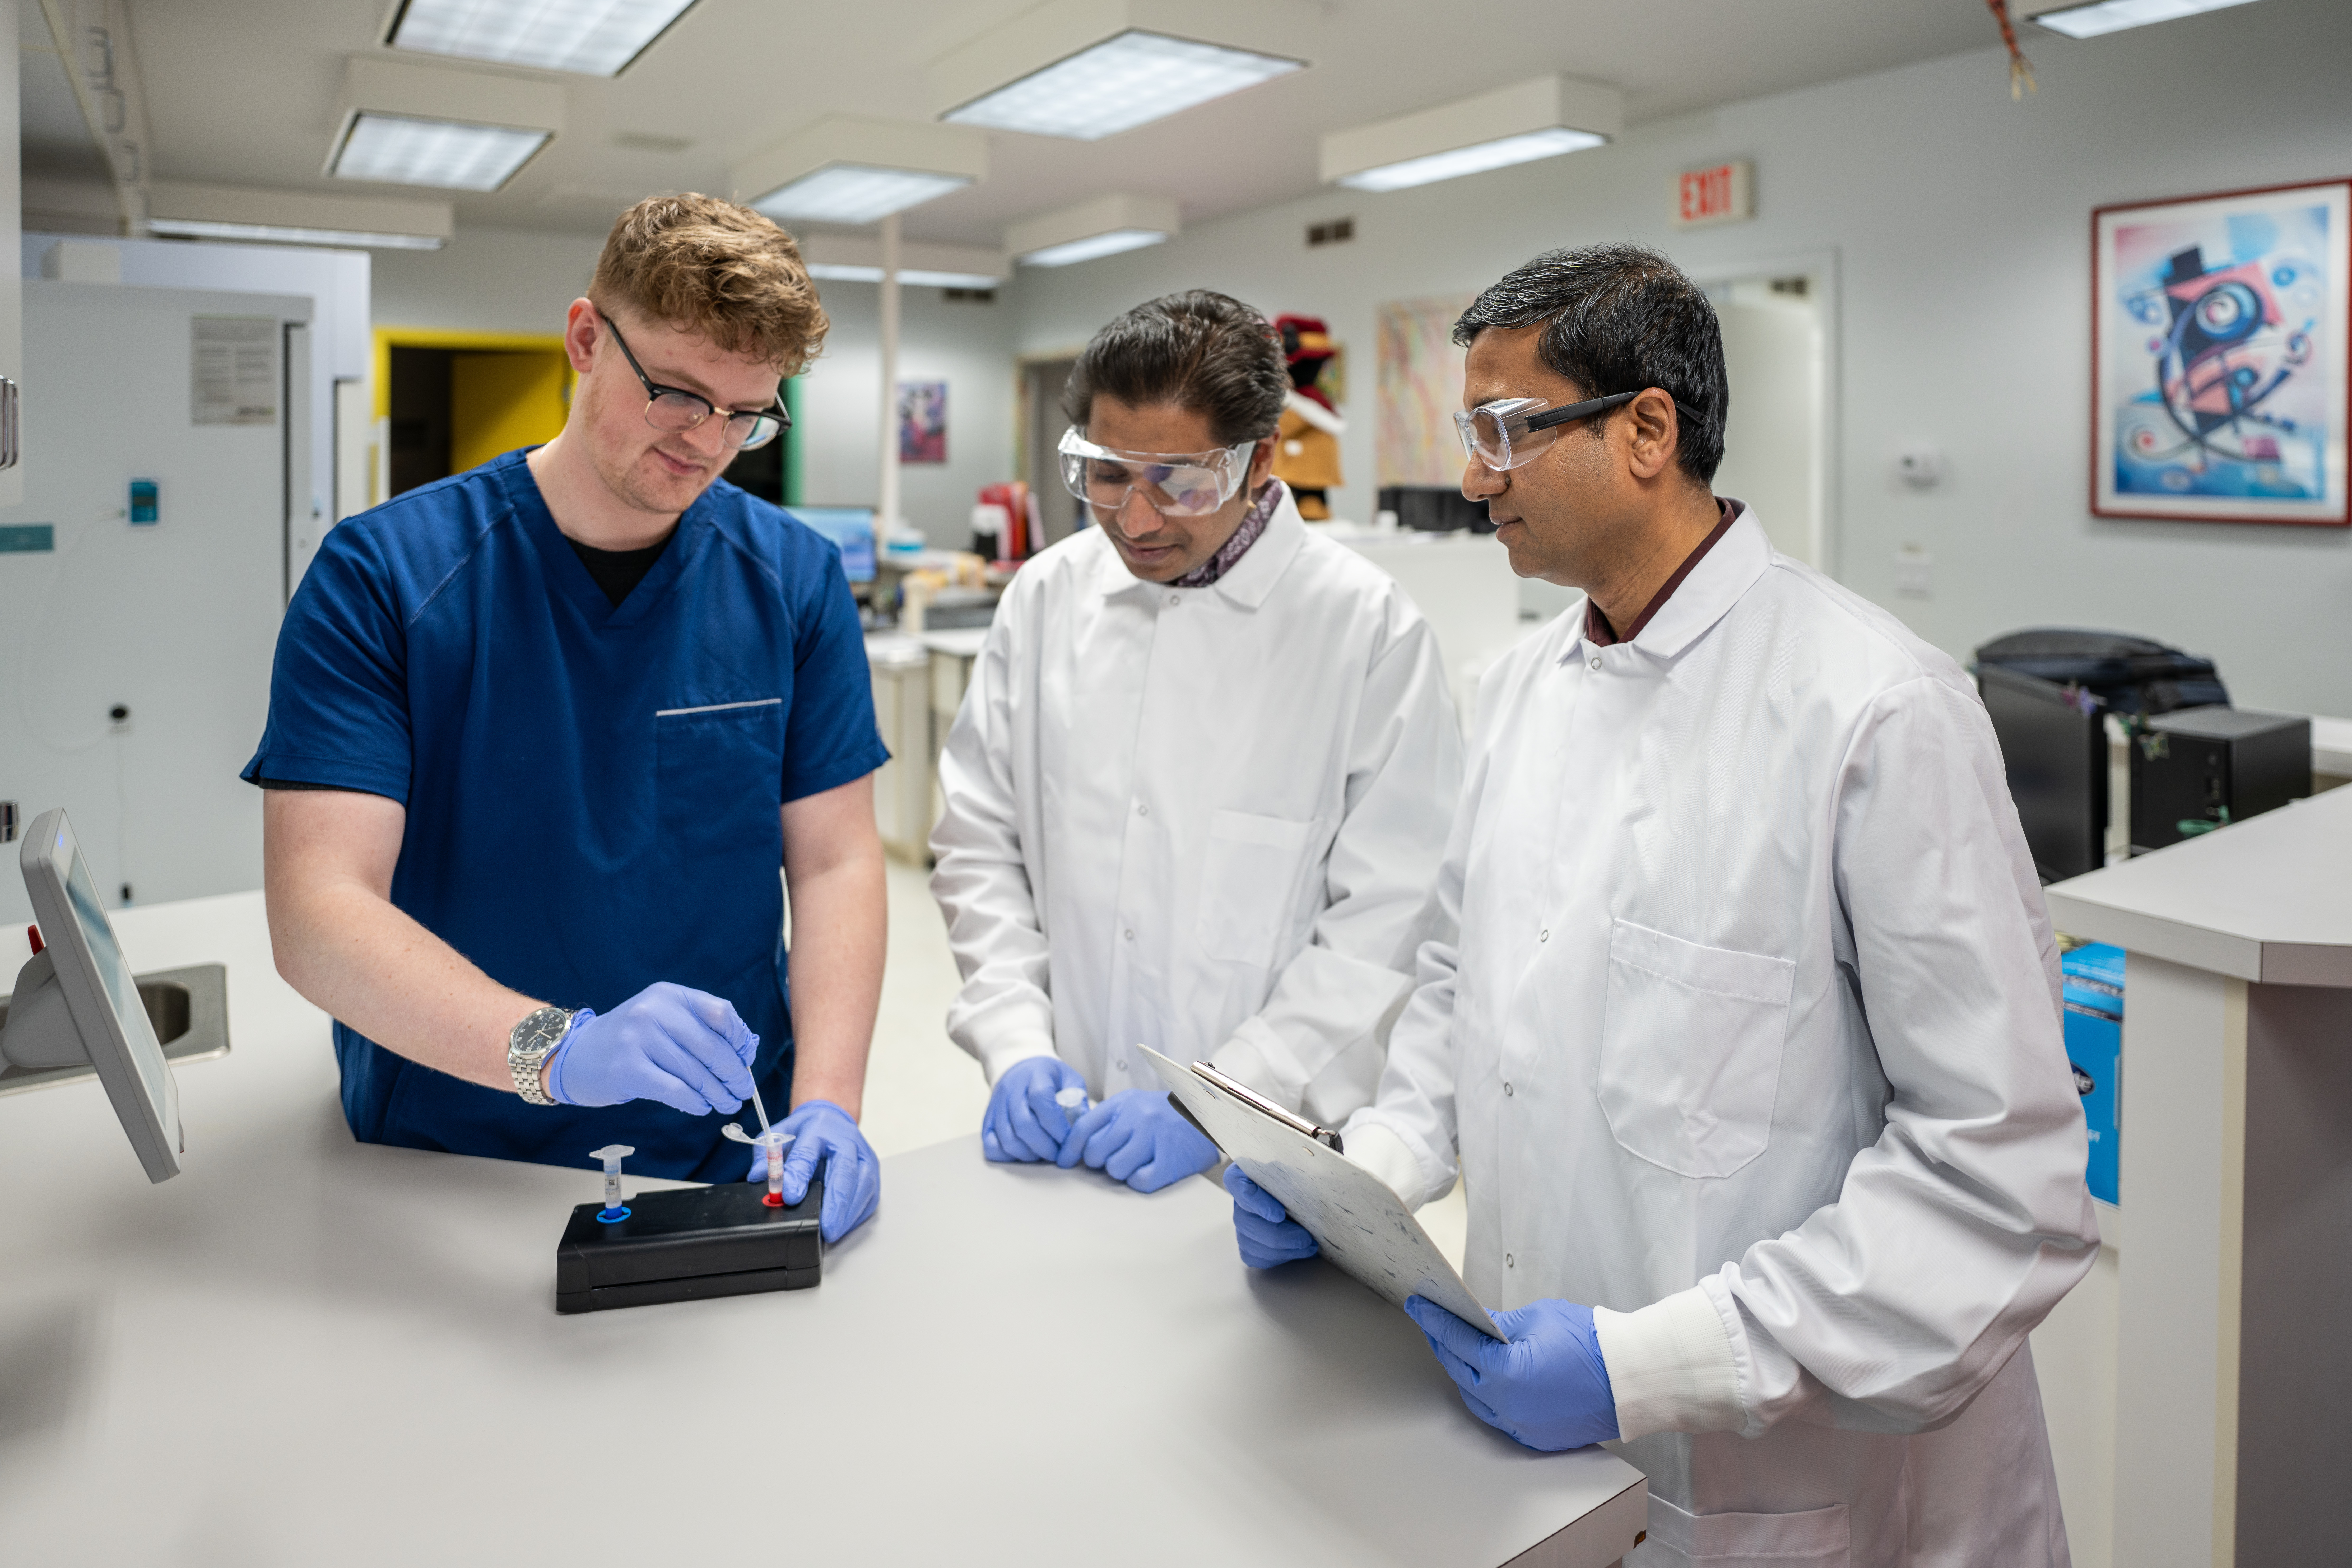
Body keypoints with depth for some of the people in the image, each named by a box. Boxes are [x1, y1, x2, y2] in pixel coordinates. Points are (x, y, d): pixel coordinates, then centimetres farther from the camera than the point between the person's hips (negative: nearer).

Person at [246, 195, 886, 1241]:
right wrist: (558, 1048, -30)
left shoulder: (796, 581, 0)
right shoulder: (377, 577, -7)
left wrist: (826, 1102, -14)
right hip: (444, 1155, -1)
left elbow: (835, 860, 0)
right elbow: (316, 912, -14)